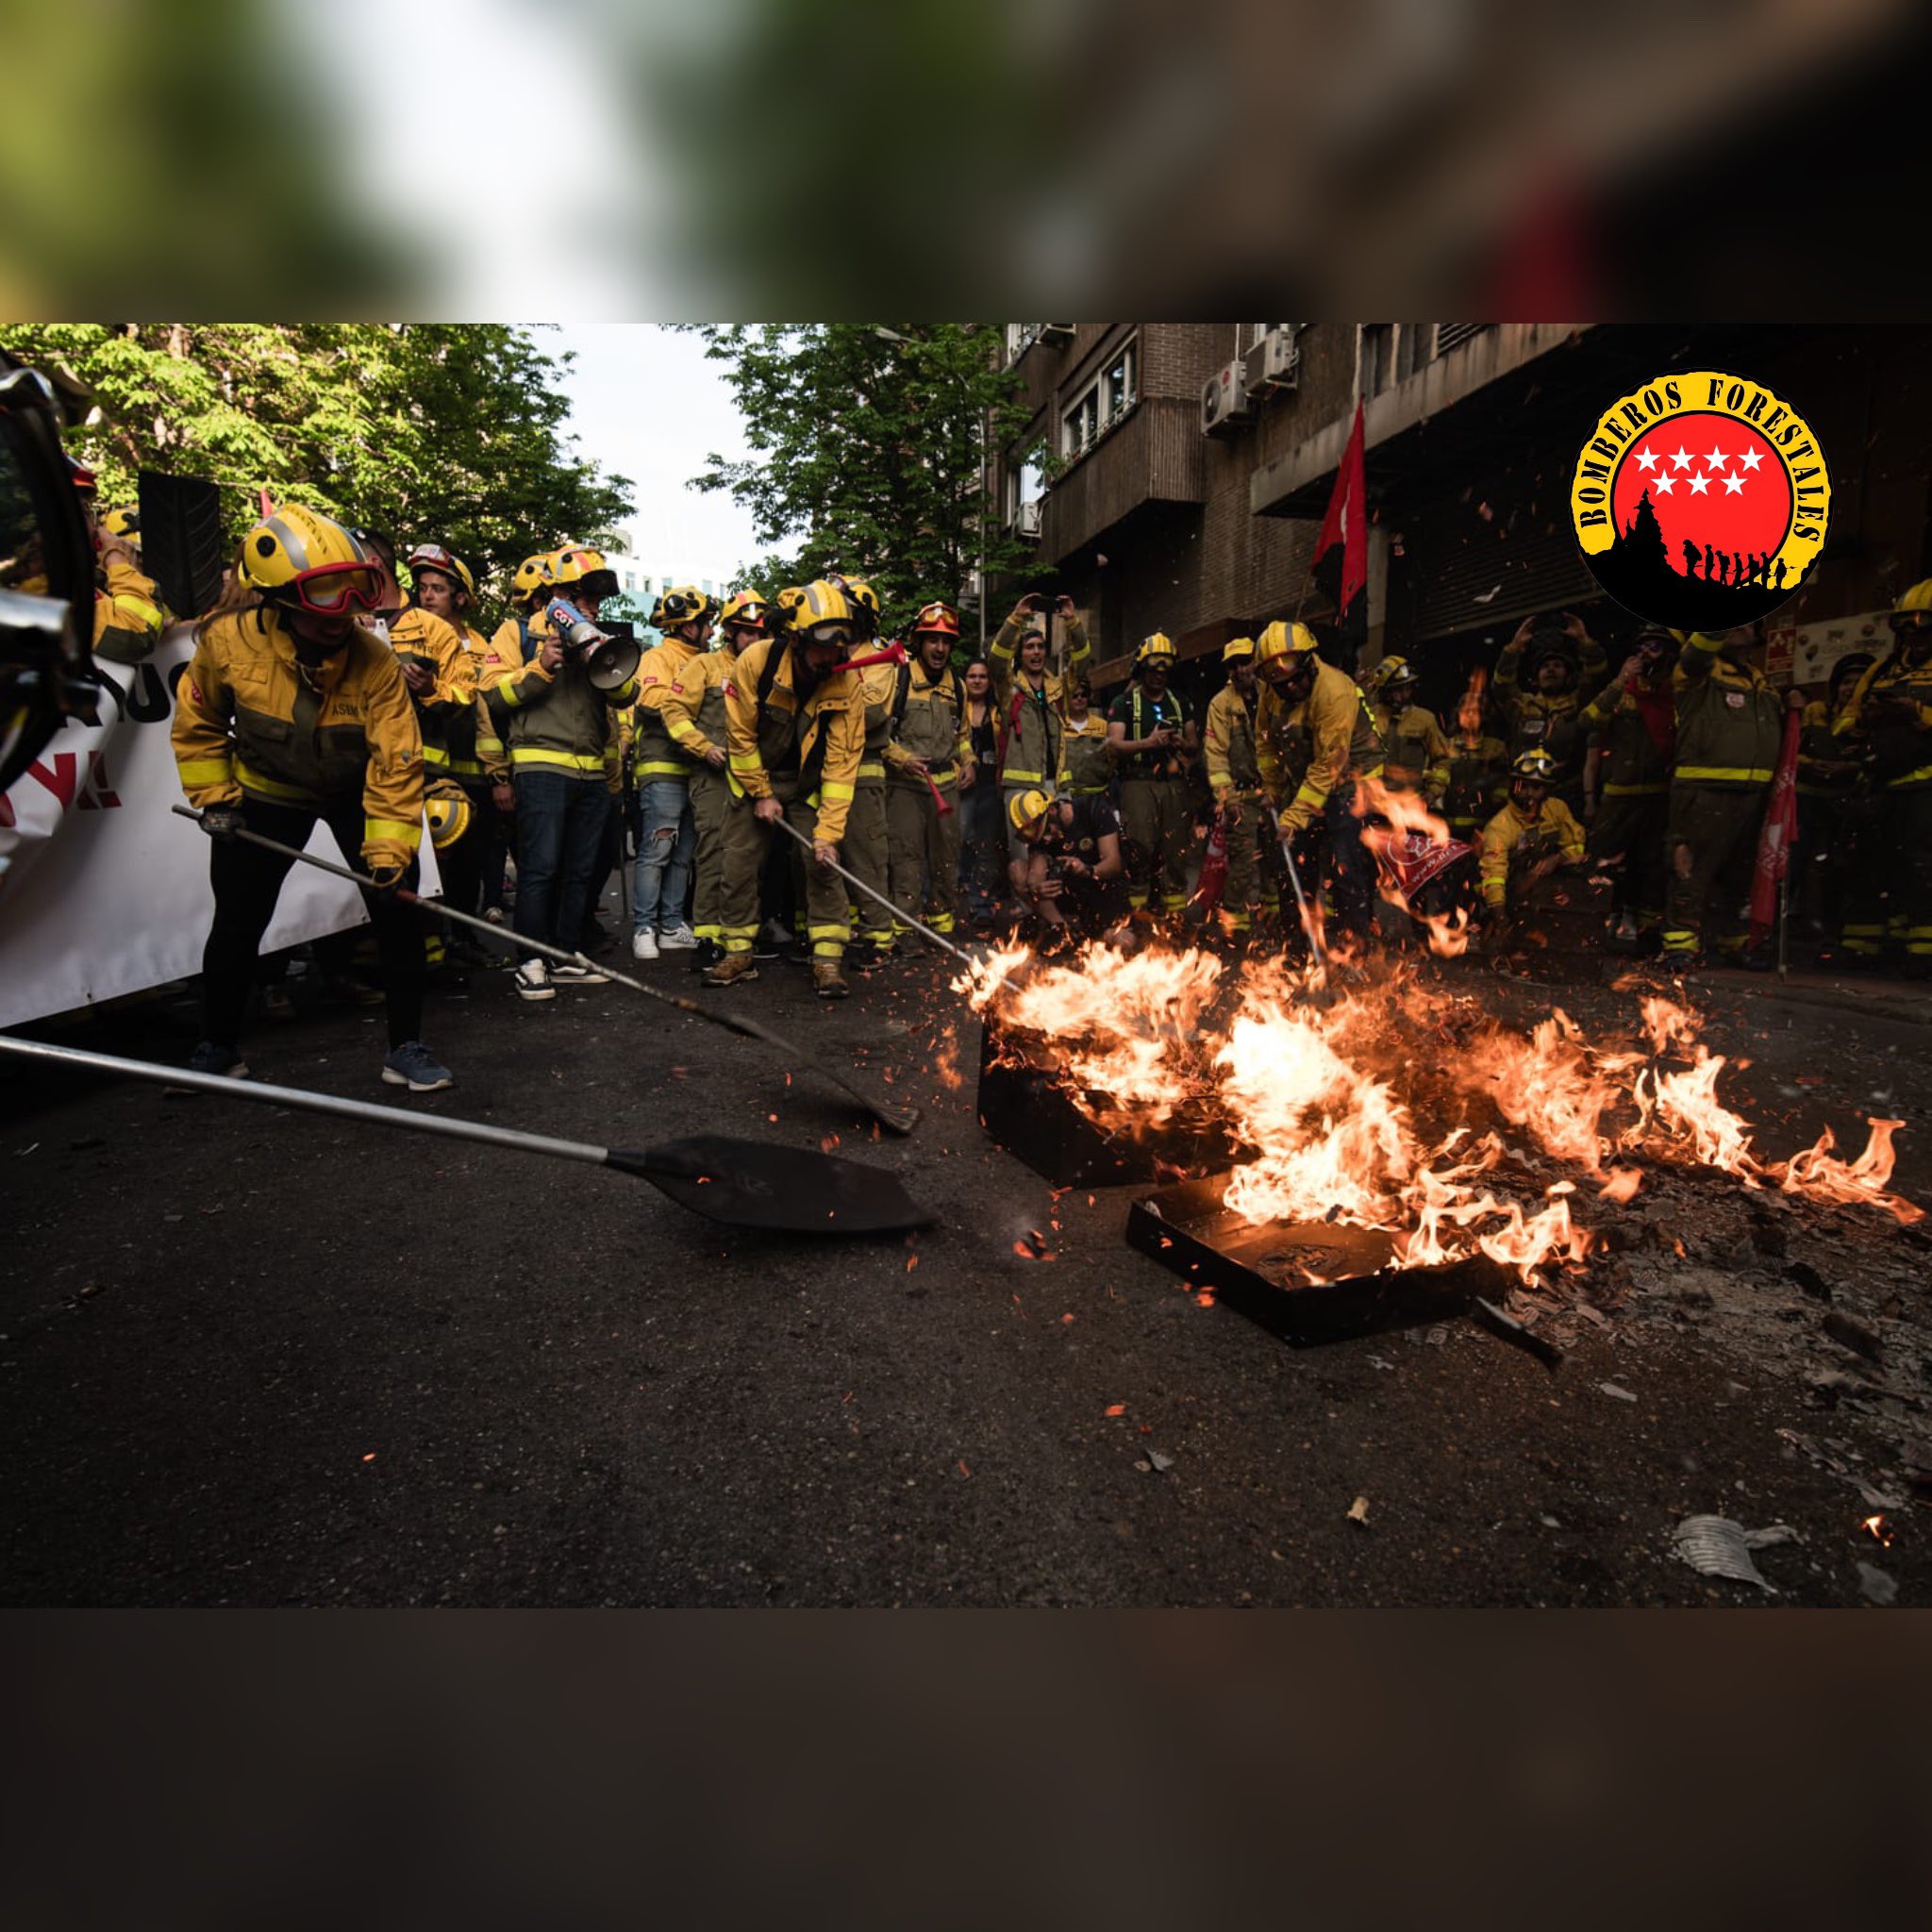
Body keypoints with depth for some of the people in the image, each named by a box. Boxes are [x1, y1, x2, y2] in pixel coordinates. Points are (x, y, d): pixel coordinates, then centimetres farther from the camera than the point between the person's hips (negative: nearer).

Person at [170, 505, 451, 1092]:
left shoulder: (374, 662, -26)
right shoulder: (228, 640, -21)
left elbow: (396, 762, -26)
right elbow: (197, 723, -2)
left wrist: (388, 850, -31)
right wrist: (214, 797, -5)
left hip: (356, 792, -1)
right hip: (265, 792, 1)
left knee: (396, 906, -10)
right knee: (236, 924, 4)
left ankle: (406, 1048, 3)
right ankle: (217, 1048, 25)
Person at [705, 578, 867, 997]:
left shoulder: (846, 682, -20)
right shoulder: (755, 661, -21)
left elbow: (842, 762, -21)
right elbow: (740, 734, -11)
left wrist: (828, 830, -26)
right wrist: (761, 795, -11)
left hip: (809, 785, 0)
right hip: (756, 777, 1)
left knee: (823, 862, -11)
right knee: (738, 863, 1)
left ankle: (828, 959, -4)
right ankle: (738, 954, 15)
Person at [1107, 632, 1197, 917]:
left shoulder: (1178, 702, 19)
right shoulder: (1124, 703, 6)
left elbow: (1194, 743, 21)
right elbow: (1115, 745, -5)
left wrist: (1183, 744, -3)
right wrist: (1148, 742, -20)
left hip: (1174, 783, 4)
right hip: (1139, 783, -4)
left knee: (1175, 848, 1)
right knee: (1140, 849, -12)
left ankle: (1174, 906, 7)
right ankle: (1137, 908, -6)